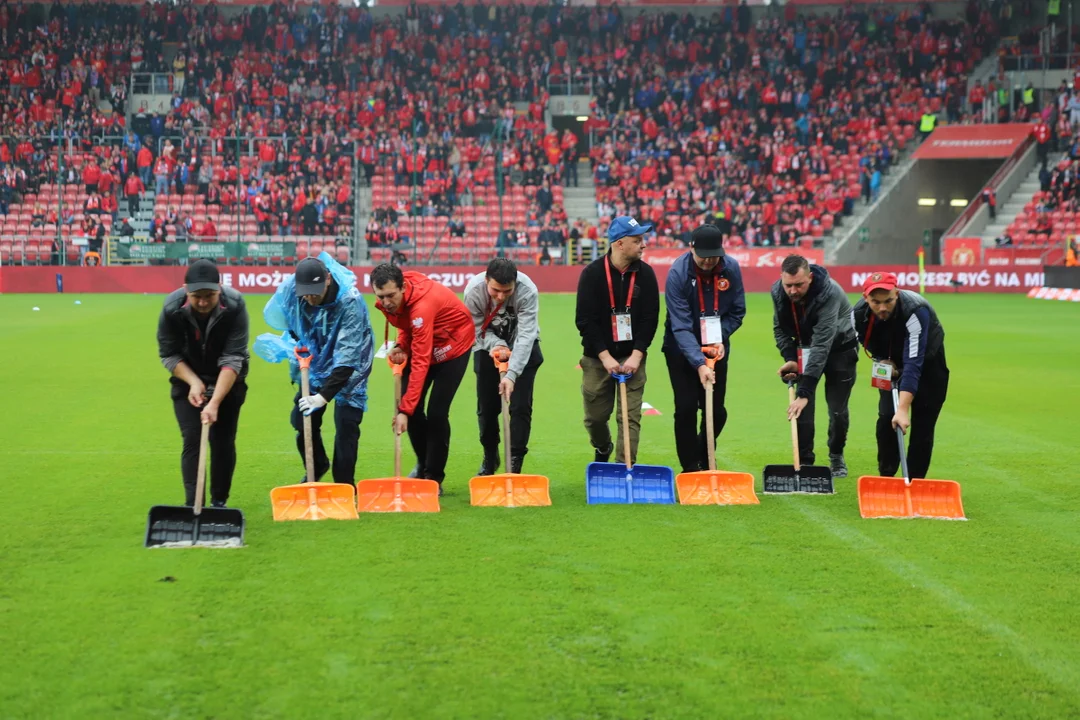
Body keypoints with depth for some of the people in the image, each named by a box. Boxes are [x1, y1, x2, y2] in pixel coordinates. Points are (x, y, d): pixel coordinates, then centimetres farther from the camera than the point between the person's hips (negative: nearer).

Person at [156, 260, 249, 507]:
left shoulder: (235, 306, -30)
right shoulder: (172, 308, -25)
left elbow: (232, 359, -30)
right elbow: (169, 354, -11)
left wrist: (215, 402, -37)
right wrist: (193, 382, -25)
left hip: (227, 380, 0)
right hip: (187, 378, 1)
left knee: (223, 441, 1)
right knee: (192, 439, -9)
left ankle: (219, 502, 16)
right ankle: (192, 505, -9)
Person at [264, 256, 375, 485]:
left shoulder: (350, 302, -36)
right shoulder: (288, 290, -22)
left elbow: (346, 357, -38)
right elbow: (274, 316, 3)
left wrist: (325, 395, -43)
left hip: (349, 366, -5)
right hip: (314, 362, 5)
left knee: (346, 425, -10)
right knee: (301, 419, 10)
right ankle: (316, 468, 36)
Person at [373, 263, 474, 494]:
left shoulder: (422, 305, -39)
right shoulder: (389, 299, -17)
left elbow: (421, 363, -41)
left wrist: (404, 410, -43)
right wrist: (401, 345, -16)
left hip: (453, 344, -7)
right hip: (421, 342, 7)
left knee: (436, 412, -13)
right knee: (412, 407, 2)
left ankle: (434, 478, 1)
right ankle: (423, 464, 25)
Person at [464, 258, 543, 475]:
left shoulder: (527, 291, -34)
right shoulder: (473, 290, -29)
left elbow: (526, 335, -37)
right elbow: (478, 329, -15)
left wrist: (511, 374, -46)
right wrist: (497, 345, -34)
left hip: (522, 347, -2)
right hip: (488, 346, 2)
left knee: (520, 406, -10)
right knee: (486, 407, 4)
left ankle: (514, 465, -3)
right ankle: (490, 458, 25)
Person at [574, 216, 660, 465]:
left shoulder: (645, 273, -3)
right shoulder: (592, 273, -9)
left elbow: (650, 318, -3)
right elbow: (585, 320, -12)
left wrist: (636, 355, -13)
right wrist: (605, 357, -17)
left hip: (632, 357, 1)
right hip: (597, 359, -1)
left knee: (630, 417, -6)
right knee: (595, 416, 10)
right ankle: (603, 450, 41)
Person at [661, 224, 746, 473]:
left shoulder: (731, 268, -12)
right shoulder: (678, 272, -23)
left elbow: (737, 311, 0)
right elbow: (681, 325, -27)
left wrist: (721, 337, -17)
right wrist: (699, 363, -36)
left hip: (716, 348, 3)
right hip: (681, 350, -3)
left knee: (717, 411, 6)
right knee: (686, 408, -8)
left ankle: (704, 460, 29)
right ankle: (690, 469, 6)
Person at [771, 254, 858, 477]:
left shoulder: (830, 293, -38)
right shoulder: (778, 292, -20)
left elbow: (821, 345, -42)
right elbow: (780, 328, 1)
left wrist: (805, 392, -46)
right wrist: (790, 358, -17)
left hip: (839, 347, -4)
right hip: (805, 348, 4)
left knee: (837, 409, -2)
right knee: (801, 408, -9)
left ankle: (836, 457, 22)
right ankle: (805, 462, 1)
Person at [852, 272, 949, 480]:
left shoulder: (916, 311, -40)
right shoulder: (858, 314, -24)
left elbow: (913, 363, -45)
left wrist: (903, 409, -51)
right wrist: (881, 360, -16)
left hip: (927, 363, -4)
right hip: (894, 364, 4)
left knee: (922, 424, -8)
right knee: (886, 418, -4)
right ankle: (886, 478, 10)